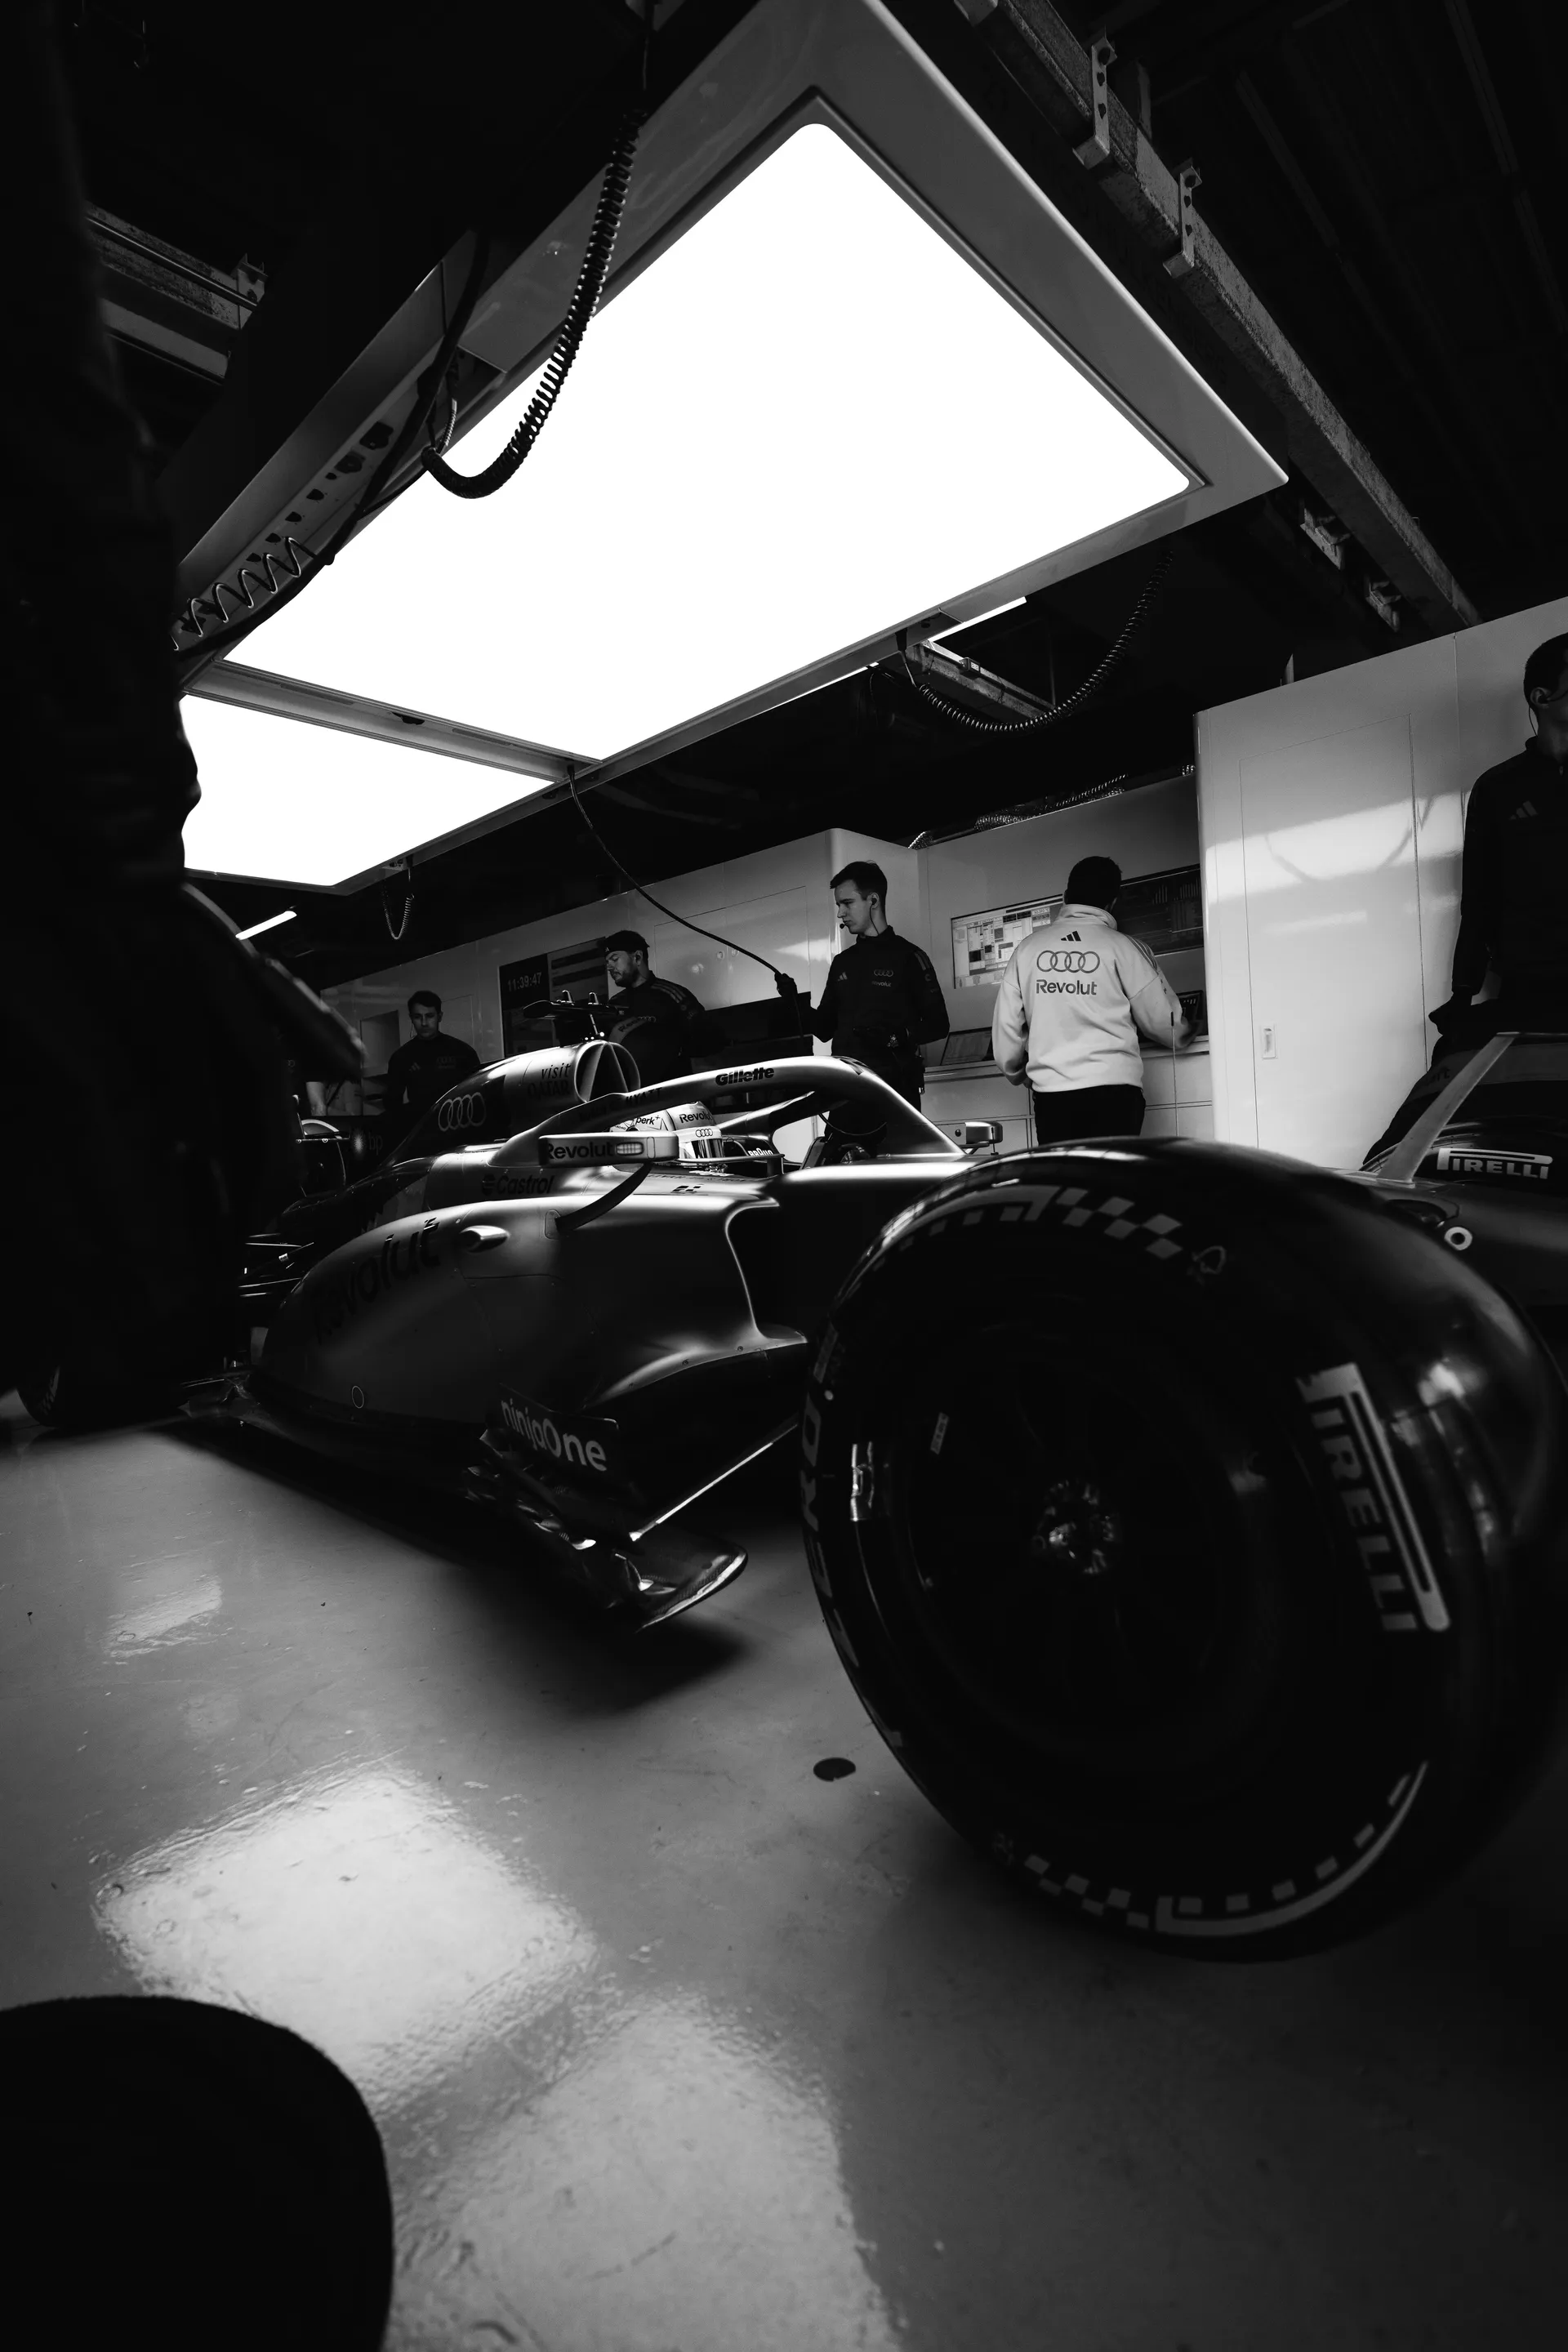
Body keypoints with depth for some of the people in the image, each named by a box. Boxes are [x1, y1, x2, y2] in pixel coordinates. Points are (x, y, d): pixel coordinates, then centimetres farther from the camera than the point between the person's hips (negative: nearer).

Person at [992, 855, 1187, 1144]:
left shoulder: (1027, 948, 7)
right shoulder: (1121, 947, 0)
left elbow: (1006, 1026, 8)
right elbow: (1163, 1021, 5)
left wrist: (1015, 1072, 26)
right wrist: (1182, 1034, 28)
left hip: (1051, 1093, 2)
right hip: (1113, 1090, -2)